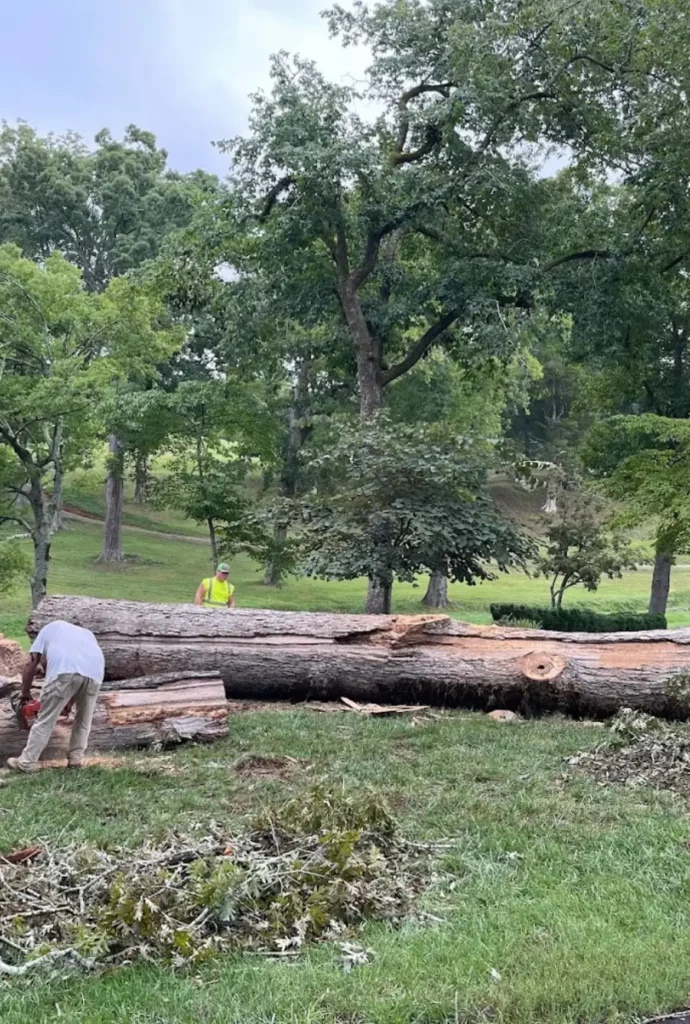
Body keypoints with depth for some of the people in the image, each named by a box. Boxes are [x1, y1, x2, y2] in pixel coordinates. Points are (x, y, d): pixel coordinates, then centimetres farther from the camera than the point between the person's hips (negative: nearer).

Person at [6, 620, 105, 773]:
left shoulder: (50, 628, 36)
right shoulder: (87, 634, 42)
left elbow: (32, 663, 26)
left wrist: (25, 693, 35)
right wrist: (70, 702, 40)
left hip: (64, 670, -3)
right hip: (94, 671, 3)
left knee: (46, 720, 8)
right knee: (84, 719, 23)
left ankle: (26, 762, 14)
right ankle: (76, 758, 26)